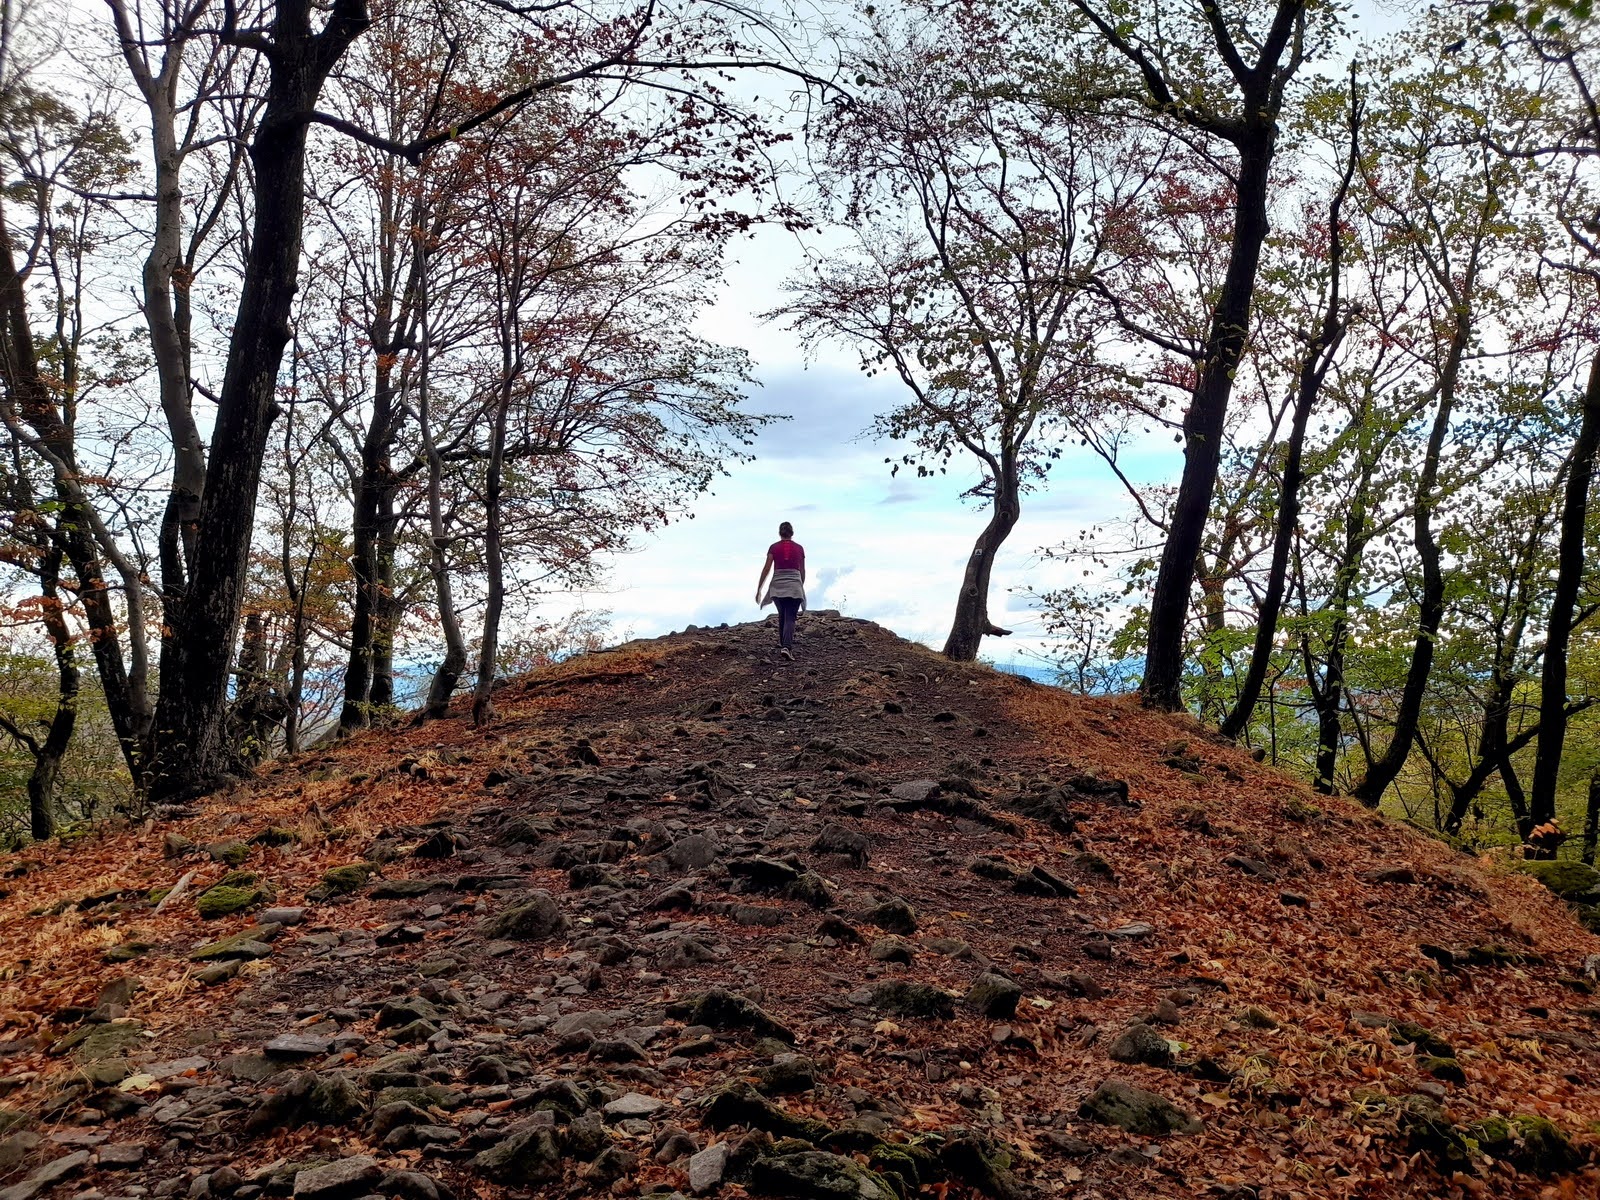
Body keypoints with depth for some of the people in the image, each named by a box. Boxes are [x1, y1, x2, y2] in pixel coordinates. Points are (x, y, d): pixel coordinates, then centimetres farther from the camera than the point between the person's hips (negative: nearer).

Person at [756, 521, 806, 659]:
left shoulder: (774, 547, 3)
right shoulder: (799, 548, 6)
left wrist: (759, 589, 1)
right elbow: (802, 571, 12)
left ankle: (782, 643, 31)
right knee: (790, 618, -3)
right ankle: (786, 646, -22)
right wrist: (801, 586, 28)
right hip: (794, 586, -1)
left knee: (782, 615, 21)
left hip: (777, 586, 1)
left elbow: (766, 569, -2)